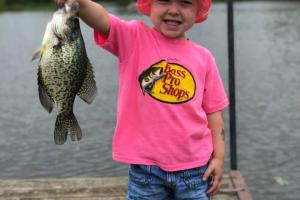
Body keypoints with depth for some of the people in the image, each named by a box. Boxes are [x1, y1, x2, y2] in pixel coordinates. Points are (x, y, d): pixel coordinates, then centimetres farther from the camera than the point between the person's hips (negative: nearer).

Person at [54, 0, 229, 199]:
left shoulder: (203, 57, 2)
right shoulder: (134, 37, -5)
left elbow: (213, 110, 6)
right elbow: (102, 20, -24)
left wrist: (218, 157, 2)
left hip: (194, 166, 2)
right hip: (145, 166, -1)